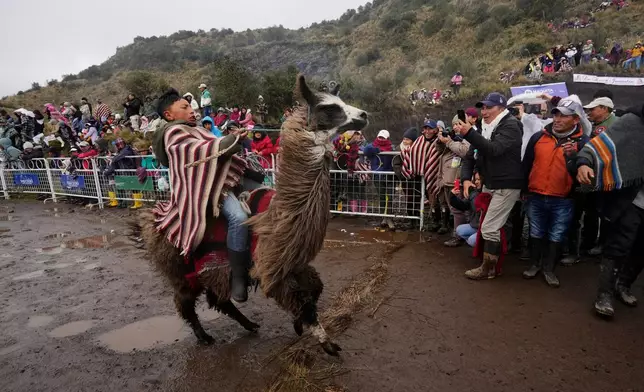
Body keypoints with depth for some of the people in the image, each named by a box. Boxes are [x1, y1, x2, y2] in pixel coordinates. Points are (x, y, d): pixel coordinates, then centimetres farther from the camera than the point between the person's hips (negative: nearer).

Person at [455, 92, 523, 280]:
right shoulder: (486, 128, 12)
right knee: (494, 226, 13)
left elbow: (494, 149, -30)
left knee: (489, 228, -7)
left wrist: (469, 133, -39)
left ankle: (488, 269, 6)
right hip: (489, 184, 8)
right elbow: (470, 156, 7)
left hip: (506, 186, -8)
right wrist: (466, 178, -10)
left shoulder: (511, 126, -13)